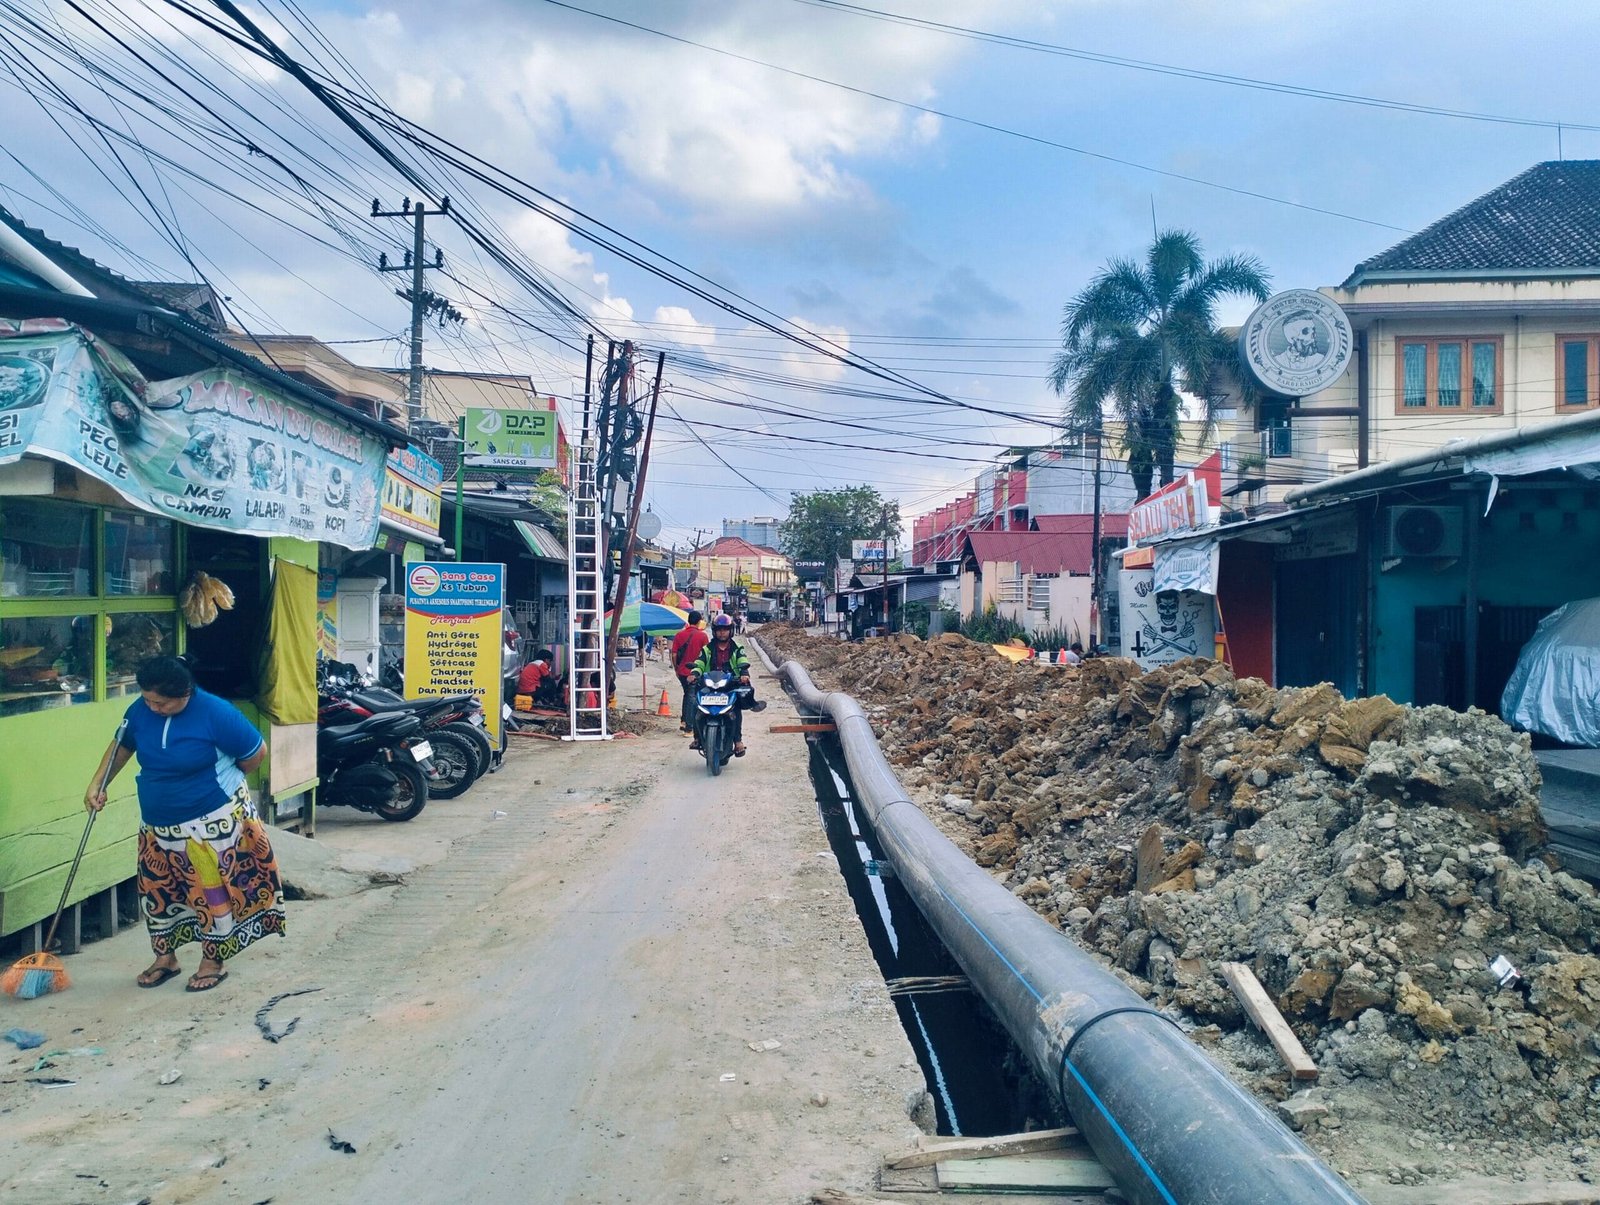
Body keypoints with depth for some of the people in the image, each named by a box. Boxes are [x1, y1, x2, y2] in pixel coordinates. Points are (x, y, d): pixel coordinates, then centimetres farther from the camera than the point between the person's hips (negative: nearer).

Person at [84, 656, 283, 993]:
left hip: (210, 824, -6)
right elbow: (122, 746, 14)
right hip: (158, 824, 6)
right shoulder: (140, 710, -6)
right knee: (157, 889, 14)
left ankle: (213, 962, 20)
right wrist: (98, 784, 3)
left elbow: (257, 752, -13)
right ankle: (165, 958, 33)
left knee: (213, 890, 3)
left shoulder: (215, 713, -22)